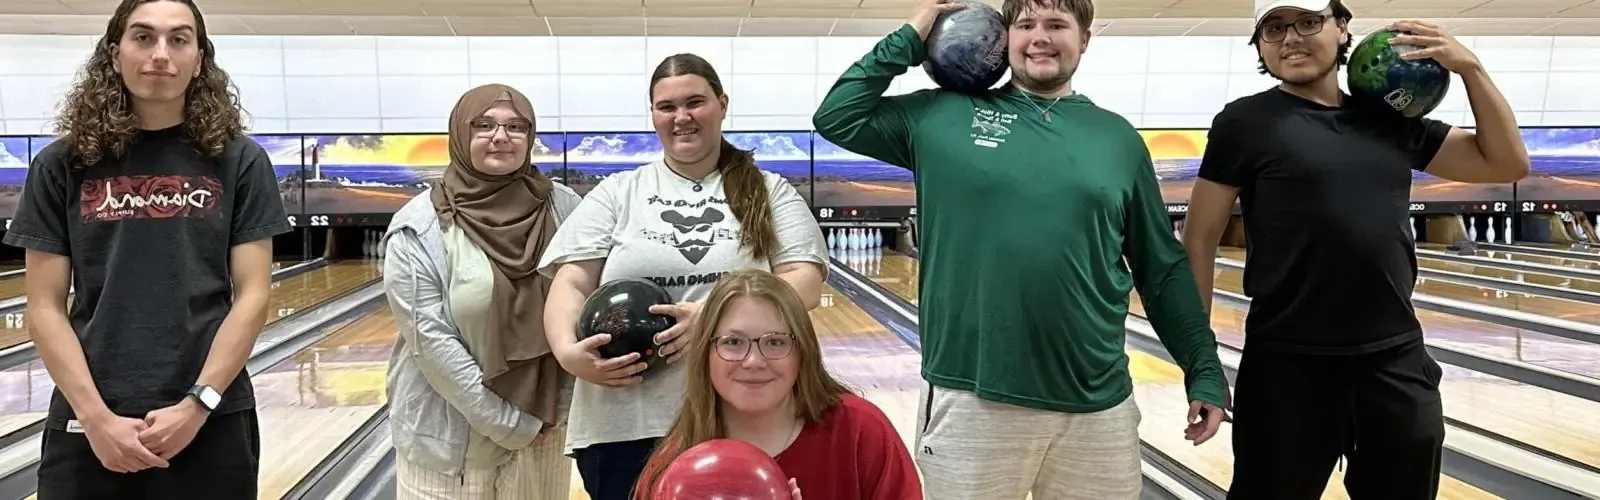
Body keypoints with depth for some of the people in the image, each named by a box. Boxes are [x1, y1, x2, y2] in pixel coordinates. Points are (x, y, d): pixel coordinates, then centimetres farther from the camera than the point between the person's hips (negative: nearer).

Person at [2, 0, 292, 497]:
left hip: (212, 424, 0)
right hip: (90, 427, 1)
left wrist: (197, 405, -12)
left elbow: (252, 297, -3)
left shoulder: (238, 162, 1)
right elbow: (45, 309, 1)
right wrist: (96, 416, -10)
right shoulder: (63, 165, 3)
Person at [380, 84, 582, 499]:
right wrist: (512, 425, -12)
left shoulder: (564, 209, -2)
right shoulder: (420, 229, -9)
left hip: (545, 428, 2)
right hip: (450, 435, -2)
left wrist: (557, 409, -4)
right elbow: (432, 341, -12)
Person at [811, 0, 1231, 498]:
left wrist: (1205, 371, 10)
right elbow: (837, 118, 4)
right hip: (971, 398, -2)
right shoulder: (947, 115, 4)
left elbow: (1163, 271, 11)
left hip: (1097, 404, 2)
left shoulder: (1118, 137, 7)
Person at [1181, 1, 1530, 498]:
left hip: (1396, 361, 5)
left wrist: (1471, 68, 2)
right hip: (1289, 367, -5)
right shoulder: (1246, 122, -5)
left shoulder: (1390, 120, 9)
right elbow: (1199, 240, -5)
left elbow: (1507, 163, 14)